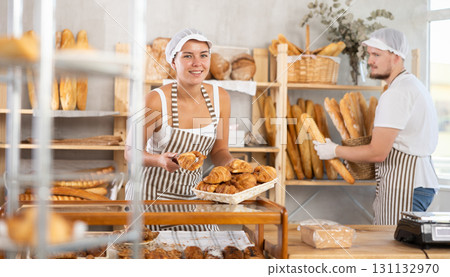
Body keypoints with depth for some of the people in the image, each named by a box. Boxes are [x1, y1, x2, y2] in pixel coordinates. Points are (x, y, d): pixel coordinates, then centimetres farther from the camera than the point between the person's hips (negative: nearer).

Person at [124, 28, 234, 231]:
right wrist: (160, 160, -32)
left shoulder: (220, 98, -6)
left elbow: (219, 151, 3)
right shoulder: (156, 100, -20)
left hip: (191, 193, 4)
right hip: (151, 193, -4)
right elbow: (131, 152, -12)